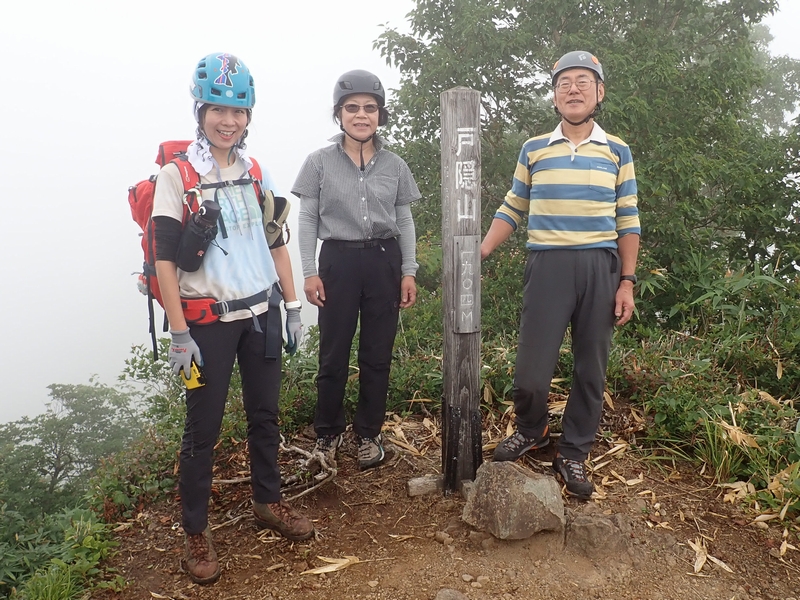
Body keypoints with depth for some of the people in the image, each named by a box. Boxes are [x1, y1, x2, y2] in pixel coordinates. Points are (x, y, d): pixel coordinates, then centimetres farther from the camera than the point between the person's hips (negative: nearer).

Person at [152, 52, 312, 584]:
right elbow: (165, 258, -11)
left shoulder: (254, 171, 8)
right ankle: (196, 532, 20)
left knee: (265, 413, 15)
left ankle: (268, 501, 33)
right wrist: (179, 334, -14)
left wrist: (293, 305, 9)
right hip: (209, 321, -5)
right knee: (204, 428, 4)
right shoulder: (177, 175, -8)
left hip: (261, 314, 5)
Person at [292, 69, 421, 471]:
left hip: (384, 261, 2)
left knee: (377, 355, 7)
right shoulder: (320, 162, 1)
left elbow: (404, 220, 9)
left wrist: (408, 272, 3)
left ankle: (368, 434, 23)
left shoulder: (394, 165, 7)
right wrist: (309, 272, -5)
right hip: (338, 261, -2)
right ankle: (327, 433, 22)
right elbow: (307, 219, 1)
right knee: (333, 355, 3)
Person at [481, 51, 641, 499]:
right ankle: (531, 430, 26)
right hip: (547, 265, -1)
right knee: (531, 371, -4)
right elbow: (512, 210, 12)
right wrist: (480, 252, -2)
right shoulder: (533, 150, 9)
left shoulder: (617, 151, 9)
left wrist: (627, 282, 1)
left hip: (601, 267, 1)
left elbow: (628, 222, 8)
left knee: (592, 369, 6)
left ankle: (574, 453, 23)